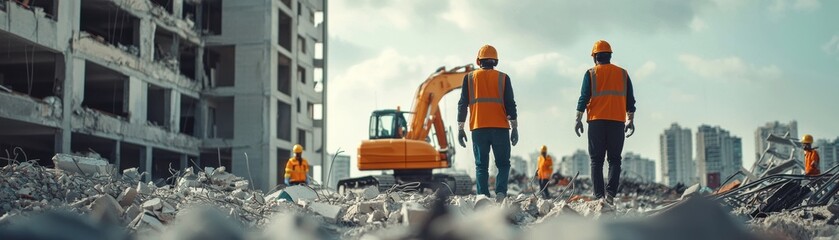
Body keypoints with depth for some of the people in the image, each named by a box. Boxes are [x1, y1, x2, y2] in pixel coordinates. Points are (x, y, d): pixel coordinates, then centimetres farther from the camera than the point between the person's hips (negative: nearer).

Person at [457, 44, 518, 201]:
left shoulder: (469, 78, 9)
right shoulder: (503, 78, 7)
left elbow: (462, 104, 6)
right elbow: (510, 104, 2)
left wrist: (460, 129, 8)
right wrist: (514, 128, 4)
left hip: (478, 129, 1)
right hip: (500, 128, -1)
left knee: (481, 165, 6)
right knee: (503, 164, 8)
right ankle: (500, 193, -14)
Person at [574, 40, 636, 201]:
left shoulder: (591, 74, 2)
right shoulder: (623, 74, 10)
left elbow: (584, 98, -2)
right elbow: (630, 100, 10)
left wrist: (578, 120, 1)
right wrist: (630, 120, 15)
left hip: (596, 121, -1)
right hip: (618, 122, 2)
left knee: (596, 160, 3)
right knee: (614, 159, 5)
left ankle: (599, 195, -3)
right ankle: (611, 193, -11)